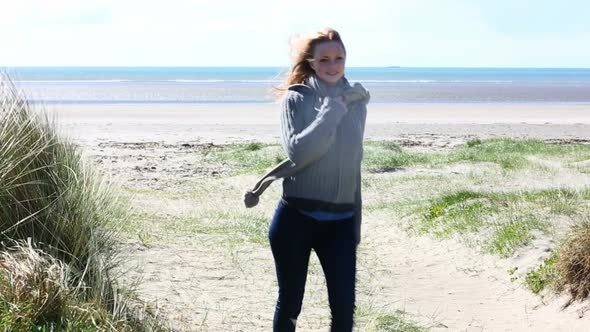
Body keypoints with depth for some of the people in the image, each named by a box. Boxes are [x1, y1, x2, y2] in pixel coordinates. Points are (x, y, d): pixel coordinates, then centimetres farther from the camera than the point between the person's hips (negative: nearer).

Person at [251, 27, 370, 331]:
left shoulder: (356, 101, 7)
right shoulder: (296, 99, -3)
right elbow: (298, 151, -18)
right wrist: (332, 110, -17)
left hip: (341, 220, 3)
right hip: (296, 217, -2)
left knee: (344, 306, -1)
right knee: (289, 304, 9)